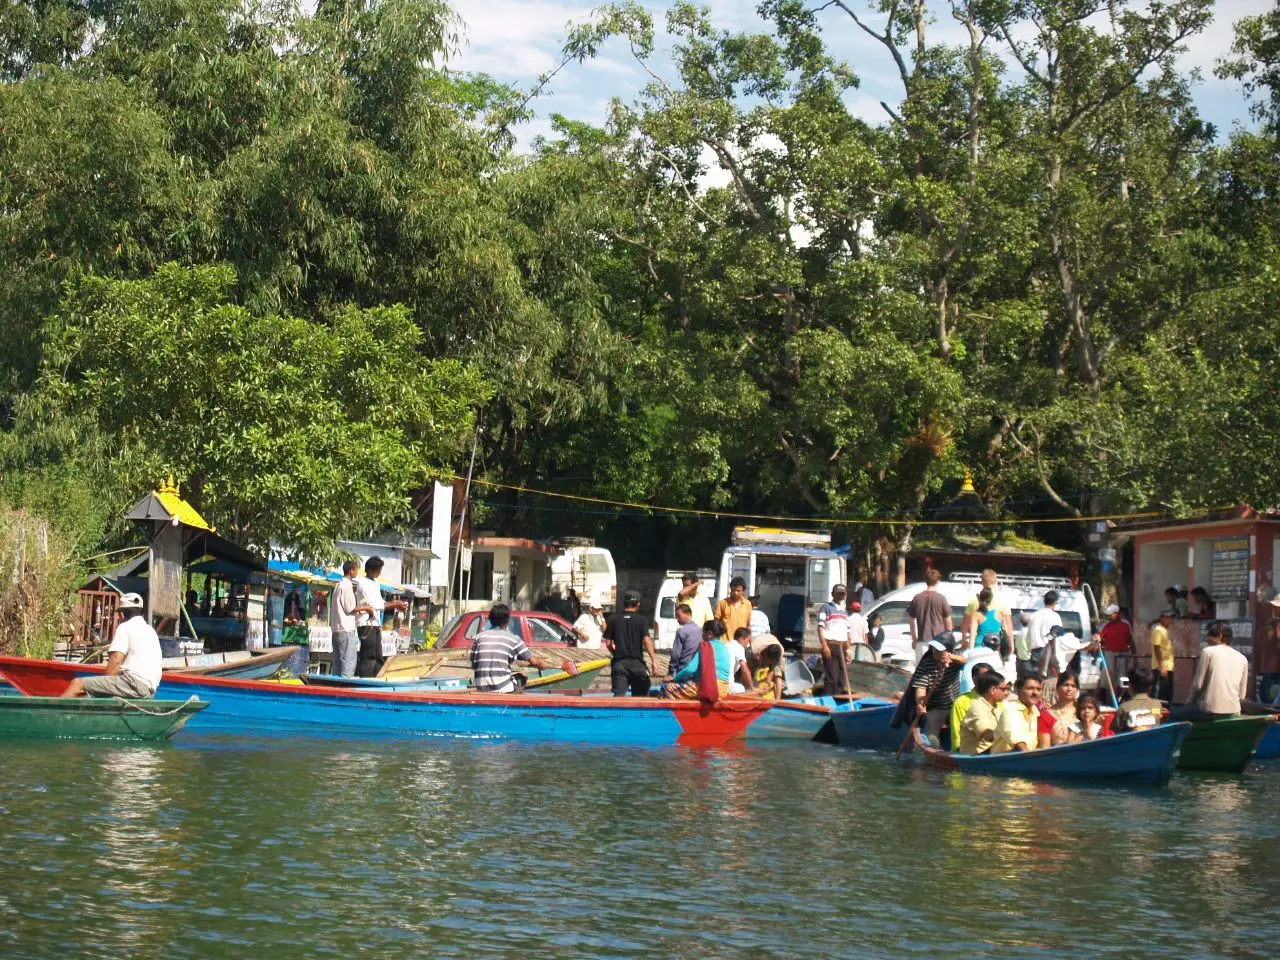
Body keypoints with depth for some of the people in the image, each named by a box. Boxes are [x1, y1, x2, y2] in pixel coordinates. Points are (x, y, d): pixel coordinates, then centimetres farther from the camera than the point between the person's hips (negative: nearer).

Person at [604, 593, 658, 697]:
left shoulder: (613, 620, 6)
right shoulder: (642, 620, -1)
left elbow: (608, 643, 5)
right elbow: (646, 640, -11)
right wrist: (653, 660, -11)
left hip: (619, 663, 1)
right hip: (637, 662, -1)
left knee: (619, 695, -8)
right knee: (640, 695, 12)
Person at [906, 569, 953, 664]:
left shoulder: (917, 598, 3)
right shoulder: (941, 598, -7)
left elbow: (911, 620, 8)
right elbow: (948, 620, -1)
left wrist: (914, 638, 18)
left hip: (922, 640, 2)